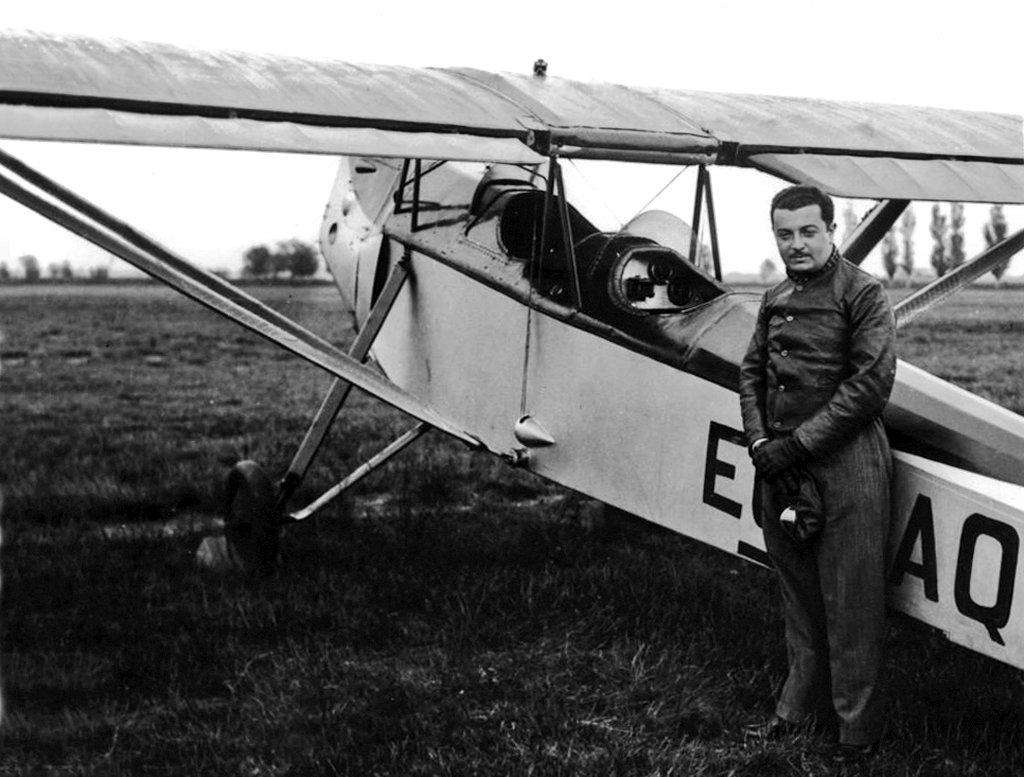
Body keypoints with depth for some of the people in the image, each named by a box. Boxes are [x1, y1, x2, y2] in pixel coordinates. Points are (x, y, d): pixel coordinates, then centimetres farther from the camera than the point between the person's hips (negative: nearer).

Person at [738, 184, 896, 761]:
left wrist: (799, 442, -14)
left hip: (845, 464, -6)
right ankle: (804, 705, 29)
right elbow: (752, 373, 16)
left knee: (850, 600, 0)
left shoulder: (863, 294, -7)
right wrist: (760, 441, -1)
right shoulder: (775, 300, 13)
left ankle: (859, 727, 12)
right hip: (781, 463, 6)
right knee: (799, 594, 15)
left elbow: (872, 383, -14)